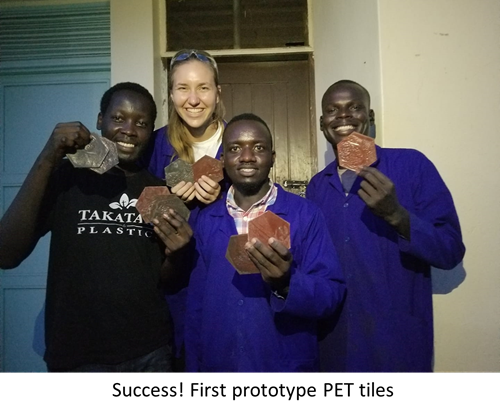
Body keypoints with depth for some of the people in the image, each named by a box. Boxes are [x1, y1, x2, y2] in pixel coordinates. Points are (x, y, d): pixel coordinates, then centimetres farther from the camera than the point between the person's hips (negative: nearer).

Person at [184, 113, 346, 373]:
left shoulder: (305, 214, -12)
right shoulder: (206, 220, -2)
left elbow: (331, 294, -14)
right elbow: (196, 303, 3)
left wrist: (286, 285, -32)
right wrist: (193, 365, 4)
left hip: (287, 365, -2)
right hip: (217, 363, 3)